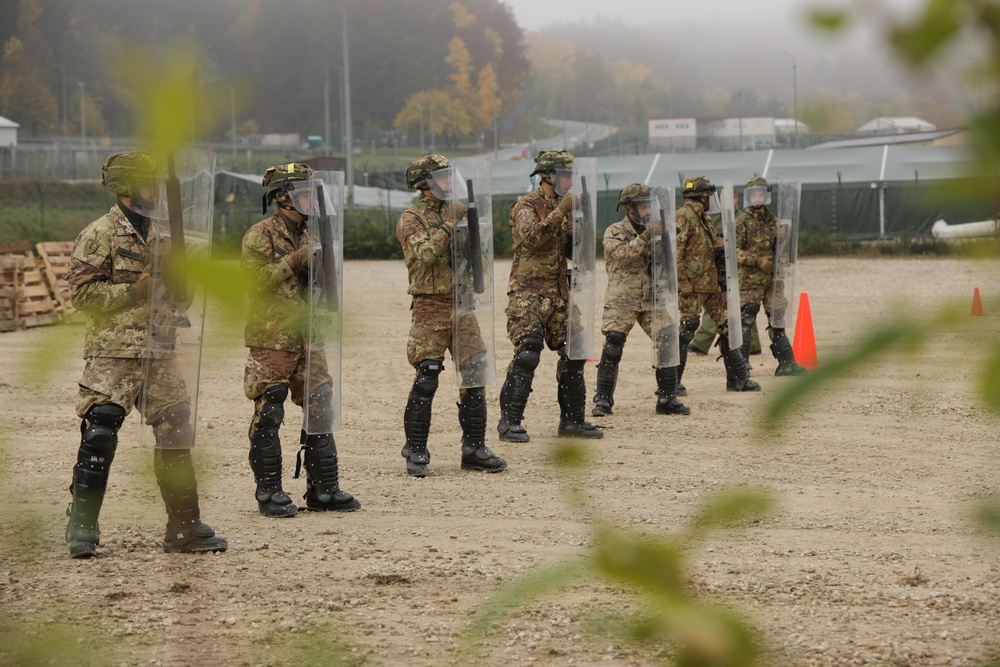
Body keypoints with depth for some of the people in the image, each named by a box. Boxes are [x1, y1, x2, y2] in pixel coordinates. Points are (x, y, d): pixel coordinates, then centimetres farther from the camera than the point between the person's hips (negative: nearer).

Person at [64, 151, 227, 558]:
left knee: (175, 435, 6)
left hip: (158, 352, 7)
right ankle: (81, 528, 1)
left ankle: (185, 528, 12)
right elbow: (81, 291, -12)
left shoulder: (156, 236, 17)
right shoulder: (99, 235, -5)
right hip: (113, 353, -7)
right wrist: (134, 291, -17)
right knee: (99, 438, -8)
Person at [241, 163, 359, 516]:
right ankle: (269, 493, 4)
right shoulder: (260, 235, -6)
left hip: (308, 340, 7)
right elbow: (255, 281, -17)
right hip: (271, 340, -7)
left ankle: (324, 489, 12)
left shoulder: (307, 234, 17)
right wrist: (293, 261, -19)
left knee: (320, 411, 6)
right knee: (268, 418, -2)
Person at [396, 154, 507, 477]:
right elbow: (423, 254, -21)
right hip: (431, 307, -6)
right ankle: (416, 452, 1)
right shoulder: (412, 218, -5)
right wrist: (449, 224, -18)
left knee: (475, 377, 4)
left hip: (462, 305, 6)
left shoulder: (455, 211, 14)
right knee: (426, 380, -8)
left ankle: (474, 449, 12)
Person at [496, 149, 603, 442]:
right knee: (527, 355, -15)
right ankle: (509, 422, -11)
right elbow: (531, 236, -26)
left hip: (560, 292, 7)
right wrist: (560, 212, -28)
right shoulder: (527, 205, -7)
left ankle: (572, 419, 16)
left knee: (573, 352, 6)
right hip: (528, 291, -7)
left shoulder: (564, 206, 14)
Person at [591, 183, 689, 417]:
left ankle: (667, 399, 5)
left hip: (651, 300, 5)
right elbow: (622, 255, -23)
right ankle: (603, 401, -2)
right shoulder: (615, 232, -3)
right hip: (621, 301, -5)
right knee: (612, 349, -11)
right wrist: (645, 236, -29)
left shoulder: (651, 230, 12)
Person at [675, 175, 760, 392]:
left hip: (712, 284, 9)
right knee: (685, 329, -9)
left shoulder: (704, 218, 18)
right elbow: (674, 252, -19)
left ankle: (738, 378, 15)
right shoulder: (683, 217, -12)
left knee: (727, 327, 9)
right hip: (692, 286, -9)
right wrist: (682, 282, -22)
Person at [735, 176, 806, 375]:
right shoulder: (742, 222, -5)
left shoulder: (772, 221, 13)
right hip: (750, 280, -6)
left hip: (771, 279, 6)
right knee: (745, 321, -6)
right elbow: (734, 251, -11)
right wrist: (758, 261, -18)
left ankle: (786, 363, 12)